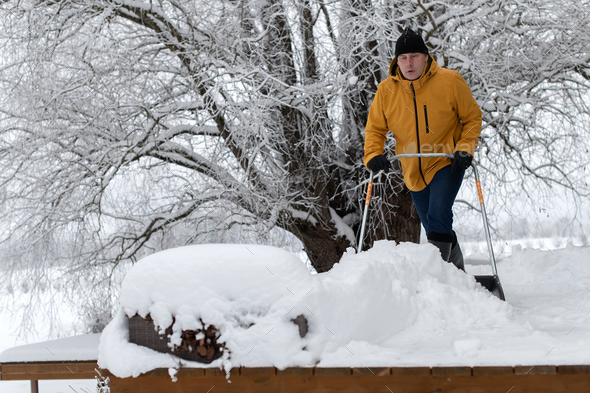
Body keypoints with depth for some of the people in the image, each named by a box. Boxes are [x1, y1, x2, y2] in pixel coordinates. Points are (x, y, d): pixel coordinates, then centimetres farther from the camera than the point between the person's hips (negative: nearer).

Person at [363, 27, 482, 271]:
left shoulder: (450, 82, -13)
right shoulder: (386, 90, -6)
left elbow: (472, 118, -3)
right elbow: (375, 128, 4)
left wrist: (466, 149, -16)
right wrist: (373, 155, -14)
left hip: (447, 163, -4)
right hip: (414, 171, 4)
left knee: (438, 216, -25)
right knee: (434, 227, 15)